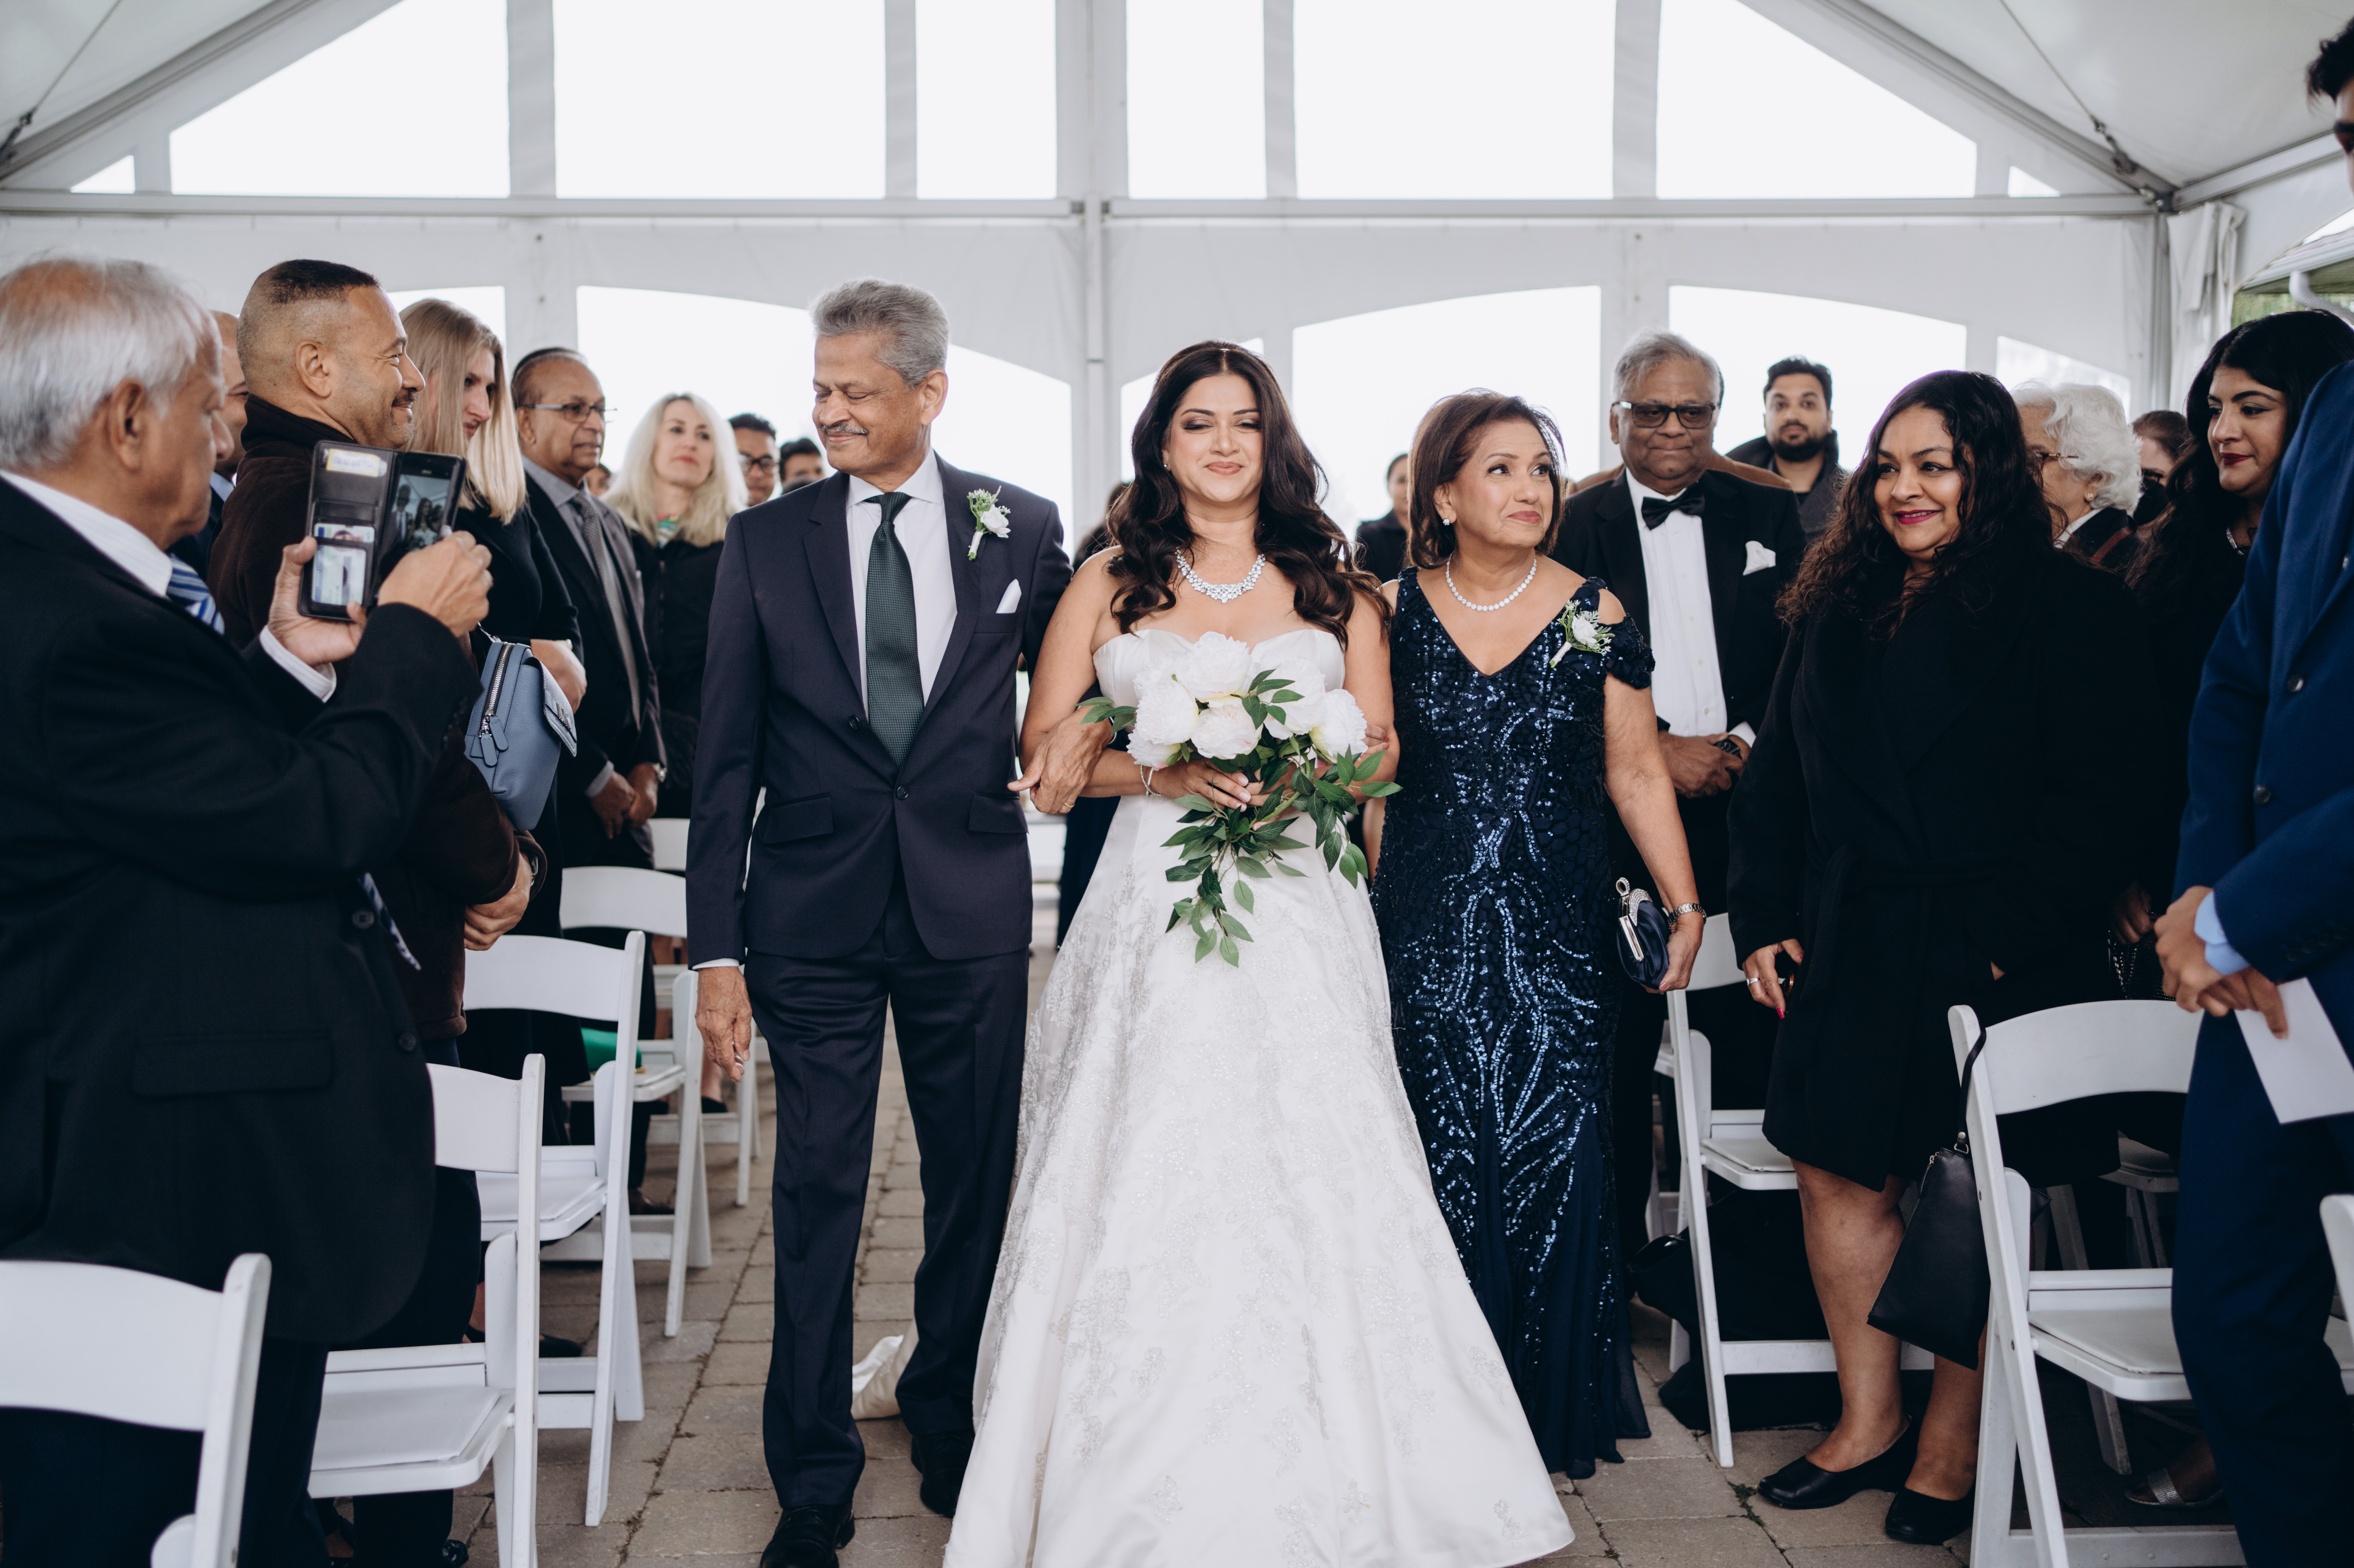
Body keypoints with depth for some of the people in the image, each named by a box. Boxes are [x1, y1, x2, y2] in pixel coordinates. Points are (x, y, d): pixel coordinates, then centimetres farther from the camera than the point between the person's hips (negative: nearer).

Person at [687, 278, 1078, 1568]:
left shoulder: (1023, 529, 1)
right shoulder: (766, 544, 1)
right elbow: (725, 759, 0)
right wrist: (715, 947, -4)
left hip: (974, 911, 1)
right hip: (814, 914, 0)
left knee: (975, 1185, 12)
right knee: (817, 1196, 4)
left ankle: (950, 1428, 34)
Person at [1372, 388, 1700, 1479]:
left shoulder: (1595, 617, 2)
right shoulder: (1391, 613, 3)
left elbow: (1636, 772, 5)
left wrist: (1684, 903, -1)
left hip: (1557, 939, 0)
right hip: (1427, 939, 0)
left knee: (1552, 1164, -2)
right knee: (1445, 1170, 1)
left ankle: (1552, 1410, 17)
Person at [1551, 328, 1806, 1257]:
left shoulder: (1768, 516, 10)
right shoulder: (1573, 527, 5)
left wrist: (1746, 744, -8)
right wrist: (1657, 752, -11)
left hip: (1746, 812, 1)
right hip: (1615, 819, -1)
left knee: (1747, 1042, 0)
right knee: (1615, 1051, 5)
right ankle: (1614, 1248, 18)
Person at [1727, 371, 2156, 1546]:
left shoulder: (2069, 610, -6)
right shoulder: (1837, 610, 11)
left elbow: (2098, 800, -12)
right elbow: (1778, 777, 14)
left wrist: (2014, 935, -18)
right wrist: (1764, 917, 6)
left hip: (2006, 962, -5)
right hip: (1852, 954, 5)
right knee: (1840, 1174, 9)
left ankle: (1953, 1447, 20)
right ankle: (1867, 1423, 24)